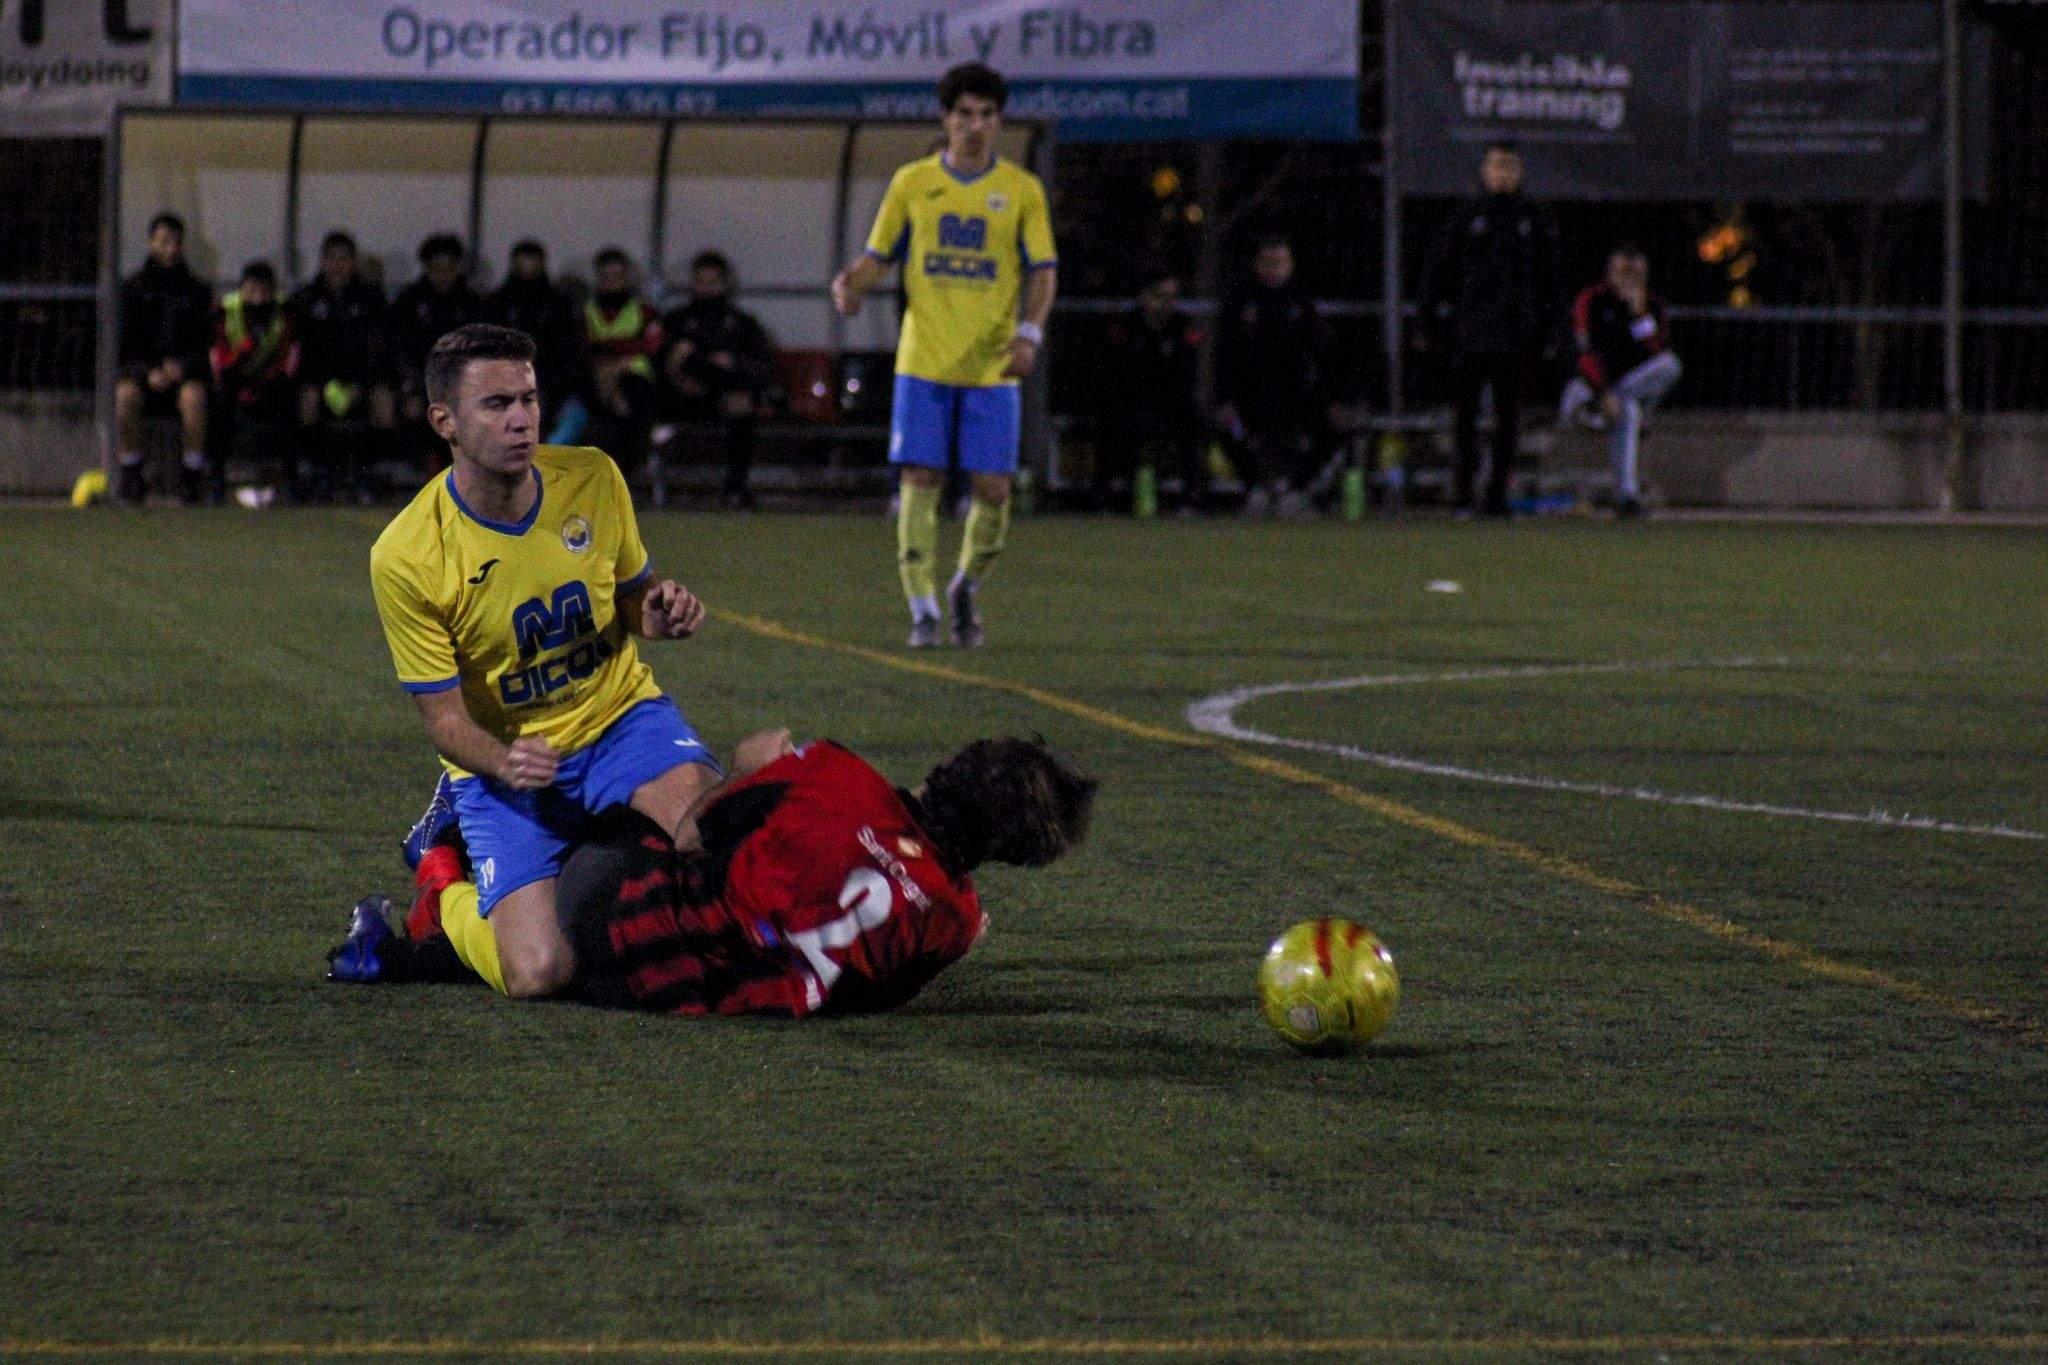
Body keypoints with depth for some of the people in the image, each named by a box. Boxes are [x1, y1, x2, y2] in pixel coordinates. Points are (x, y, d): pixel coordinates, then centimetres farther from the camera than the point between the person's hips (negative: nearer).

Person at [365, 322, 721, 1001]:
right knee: (538, 974, -22)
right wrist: (503, 765, -34)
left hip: (618, 716, 4)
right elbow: (445, 720, -12)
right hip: (505, 758, -3)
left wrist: (661, 612, -15)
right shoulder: (405, 557, -19)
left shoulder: (592, 479, -8)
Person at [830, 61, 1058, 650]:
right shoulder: (913, 182, 5)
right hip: (924, 361, 0)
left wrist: (1030, 333, -16)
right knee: (920, 481, -6)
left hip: (992, 365, 0)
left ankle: (966, 589, 23)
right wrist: (852, 282, -12)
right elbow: (878, 257, 10)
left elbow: (1043, 272, 1)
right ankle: (923, 611, 2)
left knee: (993, 489, -3)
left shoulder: (1022, 190, 3)